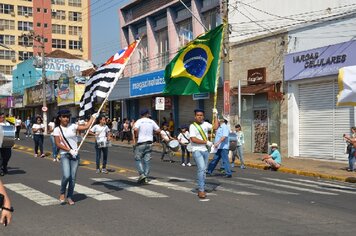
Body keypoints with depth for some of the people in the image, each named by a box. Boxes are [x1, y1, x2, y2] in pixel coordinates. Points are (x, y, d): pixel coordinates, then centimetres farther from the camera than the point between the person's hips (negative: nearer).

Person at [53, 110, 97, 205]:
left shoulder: (72, 126, 7)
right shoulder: (57, 130, 1)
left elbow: (86, 127, 7)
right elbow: (58, 144, -6)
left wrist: (93, 117, 7)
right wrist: (69, 150, -13)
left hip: (75, 155, 3)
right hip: (64, 155, -3)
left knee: (73, 177, 2)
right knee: (66, 176, -17)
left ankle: (69, 197, 14)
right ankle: (62, 194, 7)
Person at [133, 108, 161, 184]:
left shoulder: (139, 121, -6)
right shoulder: (151, 121, 5)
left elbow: (135, 129, -23)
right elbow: (158, 130, 5)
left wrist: (136, 137, -8)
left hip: (140, 143, -4)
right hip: (149, 143, 4)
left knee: (138, 159, 5)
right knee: (147, 160, 6)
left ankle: (141, 174, -10)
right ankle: (146, 177, 8)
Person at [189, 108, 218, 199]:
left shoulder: (205, 124, 10)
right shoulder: (192, 126, -6)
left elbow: (215, 127, 2)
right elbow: (194, 139, -15)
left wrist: (215, 116, 3)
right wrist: (206, 142, -13)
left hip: (205, 150, 6)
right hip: (197, 150, -6)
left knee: (203, 170, 9)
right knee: (201, 168, -19)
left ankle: (201, 189, 17)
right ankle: (201, 190, -17)